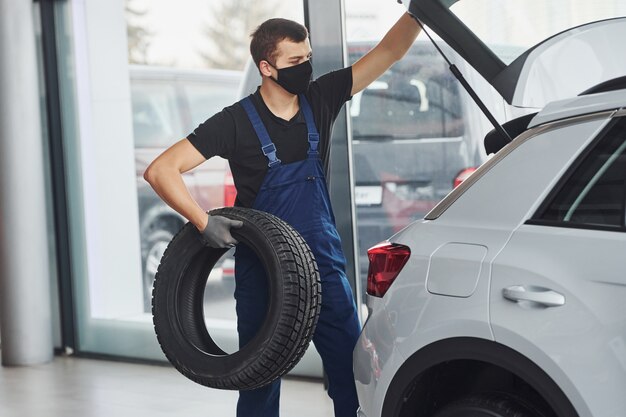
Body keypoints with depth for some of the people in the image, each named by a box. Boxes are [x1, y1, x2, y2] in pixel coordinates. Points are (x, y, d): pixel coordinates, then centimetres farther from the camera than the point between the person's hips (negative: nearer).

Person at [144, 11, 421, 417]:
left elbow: (388, 51, -3)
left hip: (323, 261, 3)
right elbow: (160, 170, -17)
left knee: (352, 368, 3)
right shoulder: (237, 122, -13)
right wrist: (205, 222, -24)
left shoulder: (320, 100, -2)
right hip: (262, 271, -3)